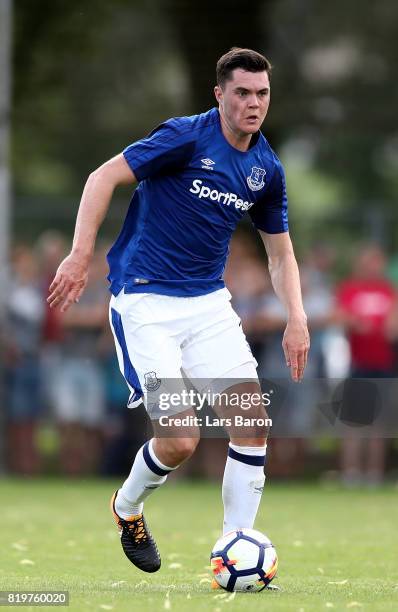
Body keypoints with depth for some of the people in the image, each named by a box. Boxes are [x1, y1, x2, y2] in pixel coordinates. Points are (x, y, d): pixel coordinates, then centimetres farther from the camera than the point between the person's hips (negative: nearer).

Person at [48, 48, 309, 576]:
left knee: (253, 421, -7)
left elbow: (280, 254, 16)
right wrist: (80, 255, -26)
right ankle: (126, 508, 19)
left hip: (209, 303, 6)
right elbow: (105, 177, -16)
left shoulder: (266, 170, 6)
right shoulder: (187, 137, -14)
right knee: (180, 439, -13)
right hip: (144, 301, -6)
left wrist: (297, 320, 3)